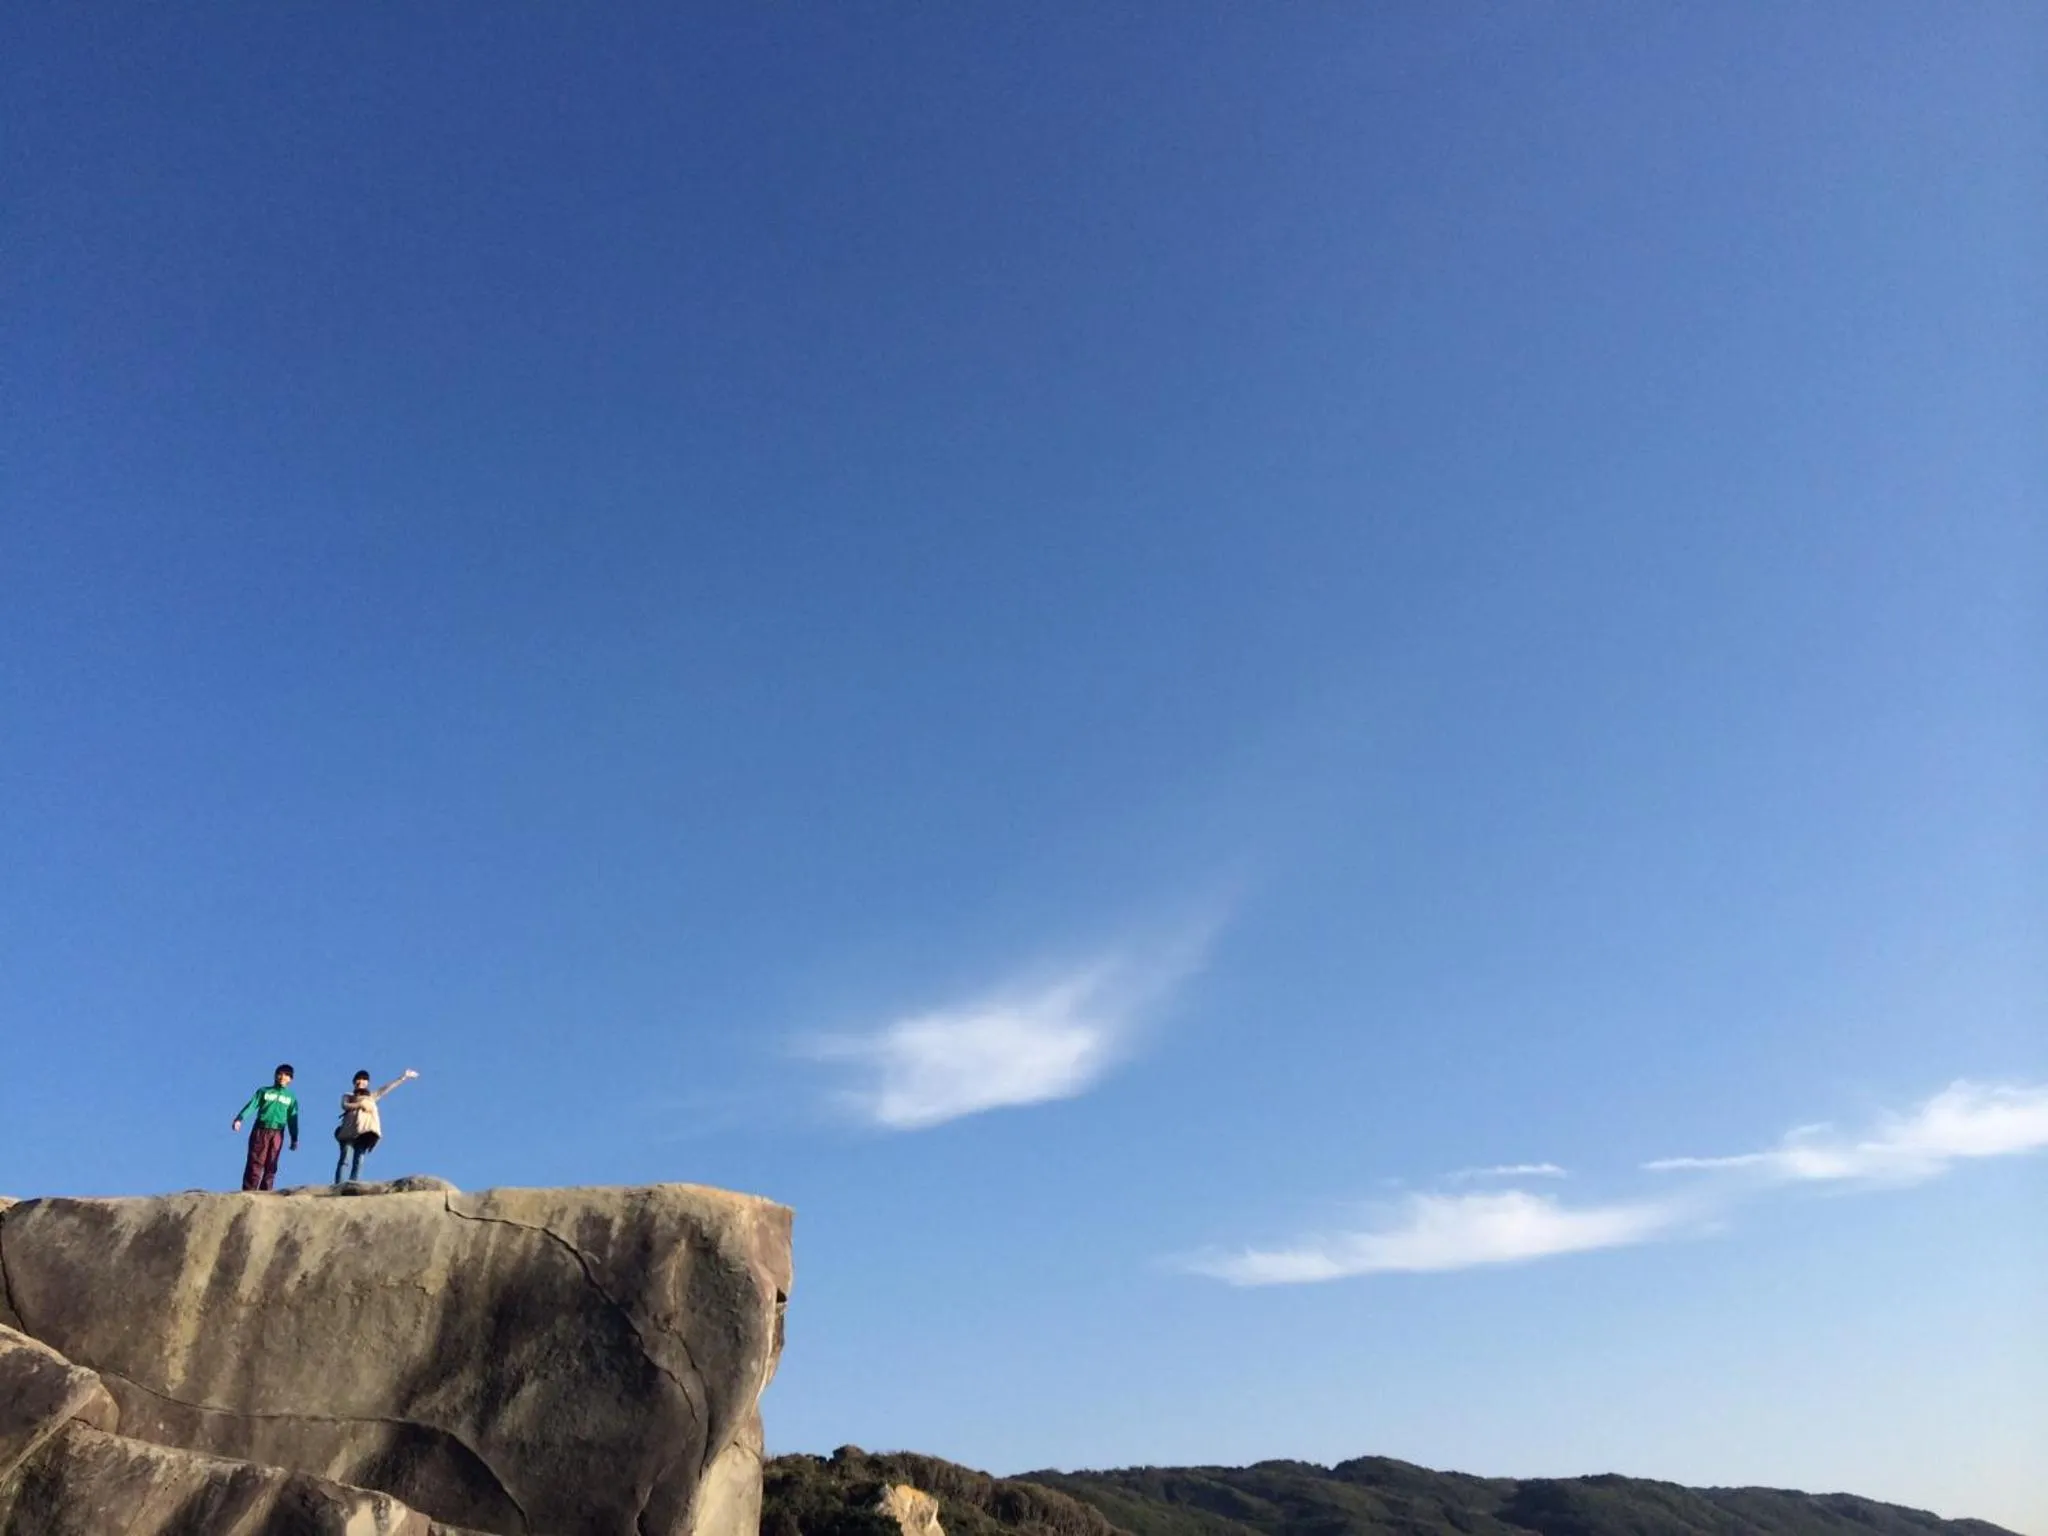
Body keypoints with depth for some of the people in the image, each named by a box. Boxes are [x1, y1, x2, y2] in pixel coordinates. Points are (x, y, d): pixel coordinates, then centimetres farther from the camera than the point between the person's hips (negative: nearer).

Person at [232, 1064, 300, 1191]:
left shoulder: (291, 1098, 17)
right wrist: (239, 1119, -18)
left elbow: (292, 1119, 13)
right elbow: (251, 1105, -1)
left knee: (270, 1166, -1)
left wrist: (294, 1139, 7)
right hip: (260, 1130, -1)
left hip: (277, 1134, 1)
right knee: (255, 1163, -8)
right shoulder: (263, 1091, 12)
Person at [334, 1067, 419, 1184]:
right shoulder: (348, 1095, 25)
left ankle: (352, 1185, -21)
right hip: (351, 1128, -3)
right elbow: (344, 1105, 4)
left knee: (359, 1160, -11)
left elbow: (388, 1087, 31)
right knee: (345, 1159, -15)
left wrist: (403, 1077, 27)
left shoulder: (371, 1095, 34)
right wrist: (360, 1104, -7)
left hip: (366, 1130, 3)